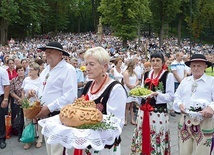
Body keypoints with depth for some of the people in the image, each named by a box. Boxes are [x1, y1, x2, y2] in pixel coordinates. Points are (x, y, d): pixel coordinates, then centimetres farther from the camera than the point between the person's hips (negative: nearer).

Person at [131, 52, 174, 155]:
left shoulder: (168, 75, -4)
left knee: (157, 138, 1)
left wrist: (157, 94, -21)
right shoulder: (146, 75, 12)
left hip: (159, 111, -5)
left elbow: (170, 96, -7)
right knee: (143, 136, 11)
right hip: (144, 110, 5)